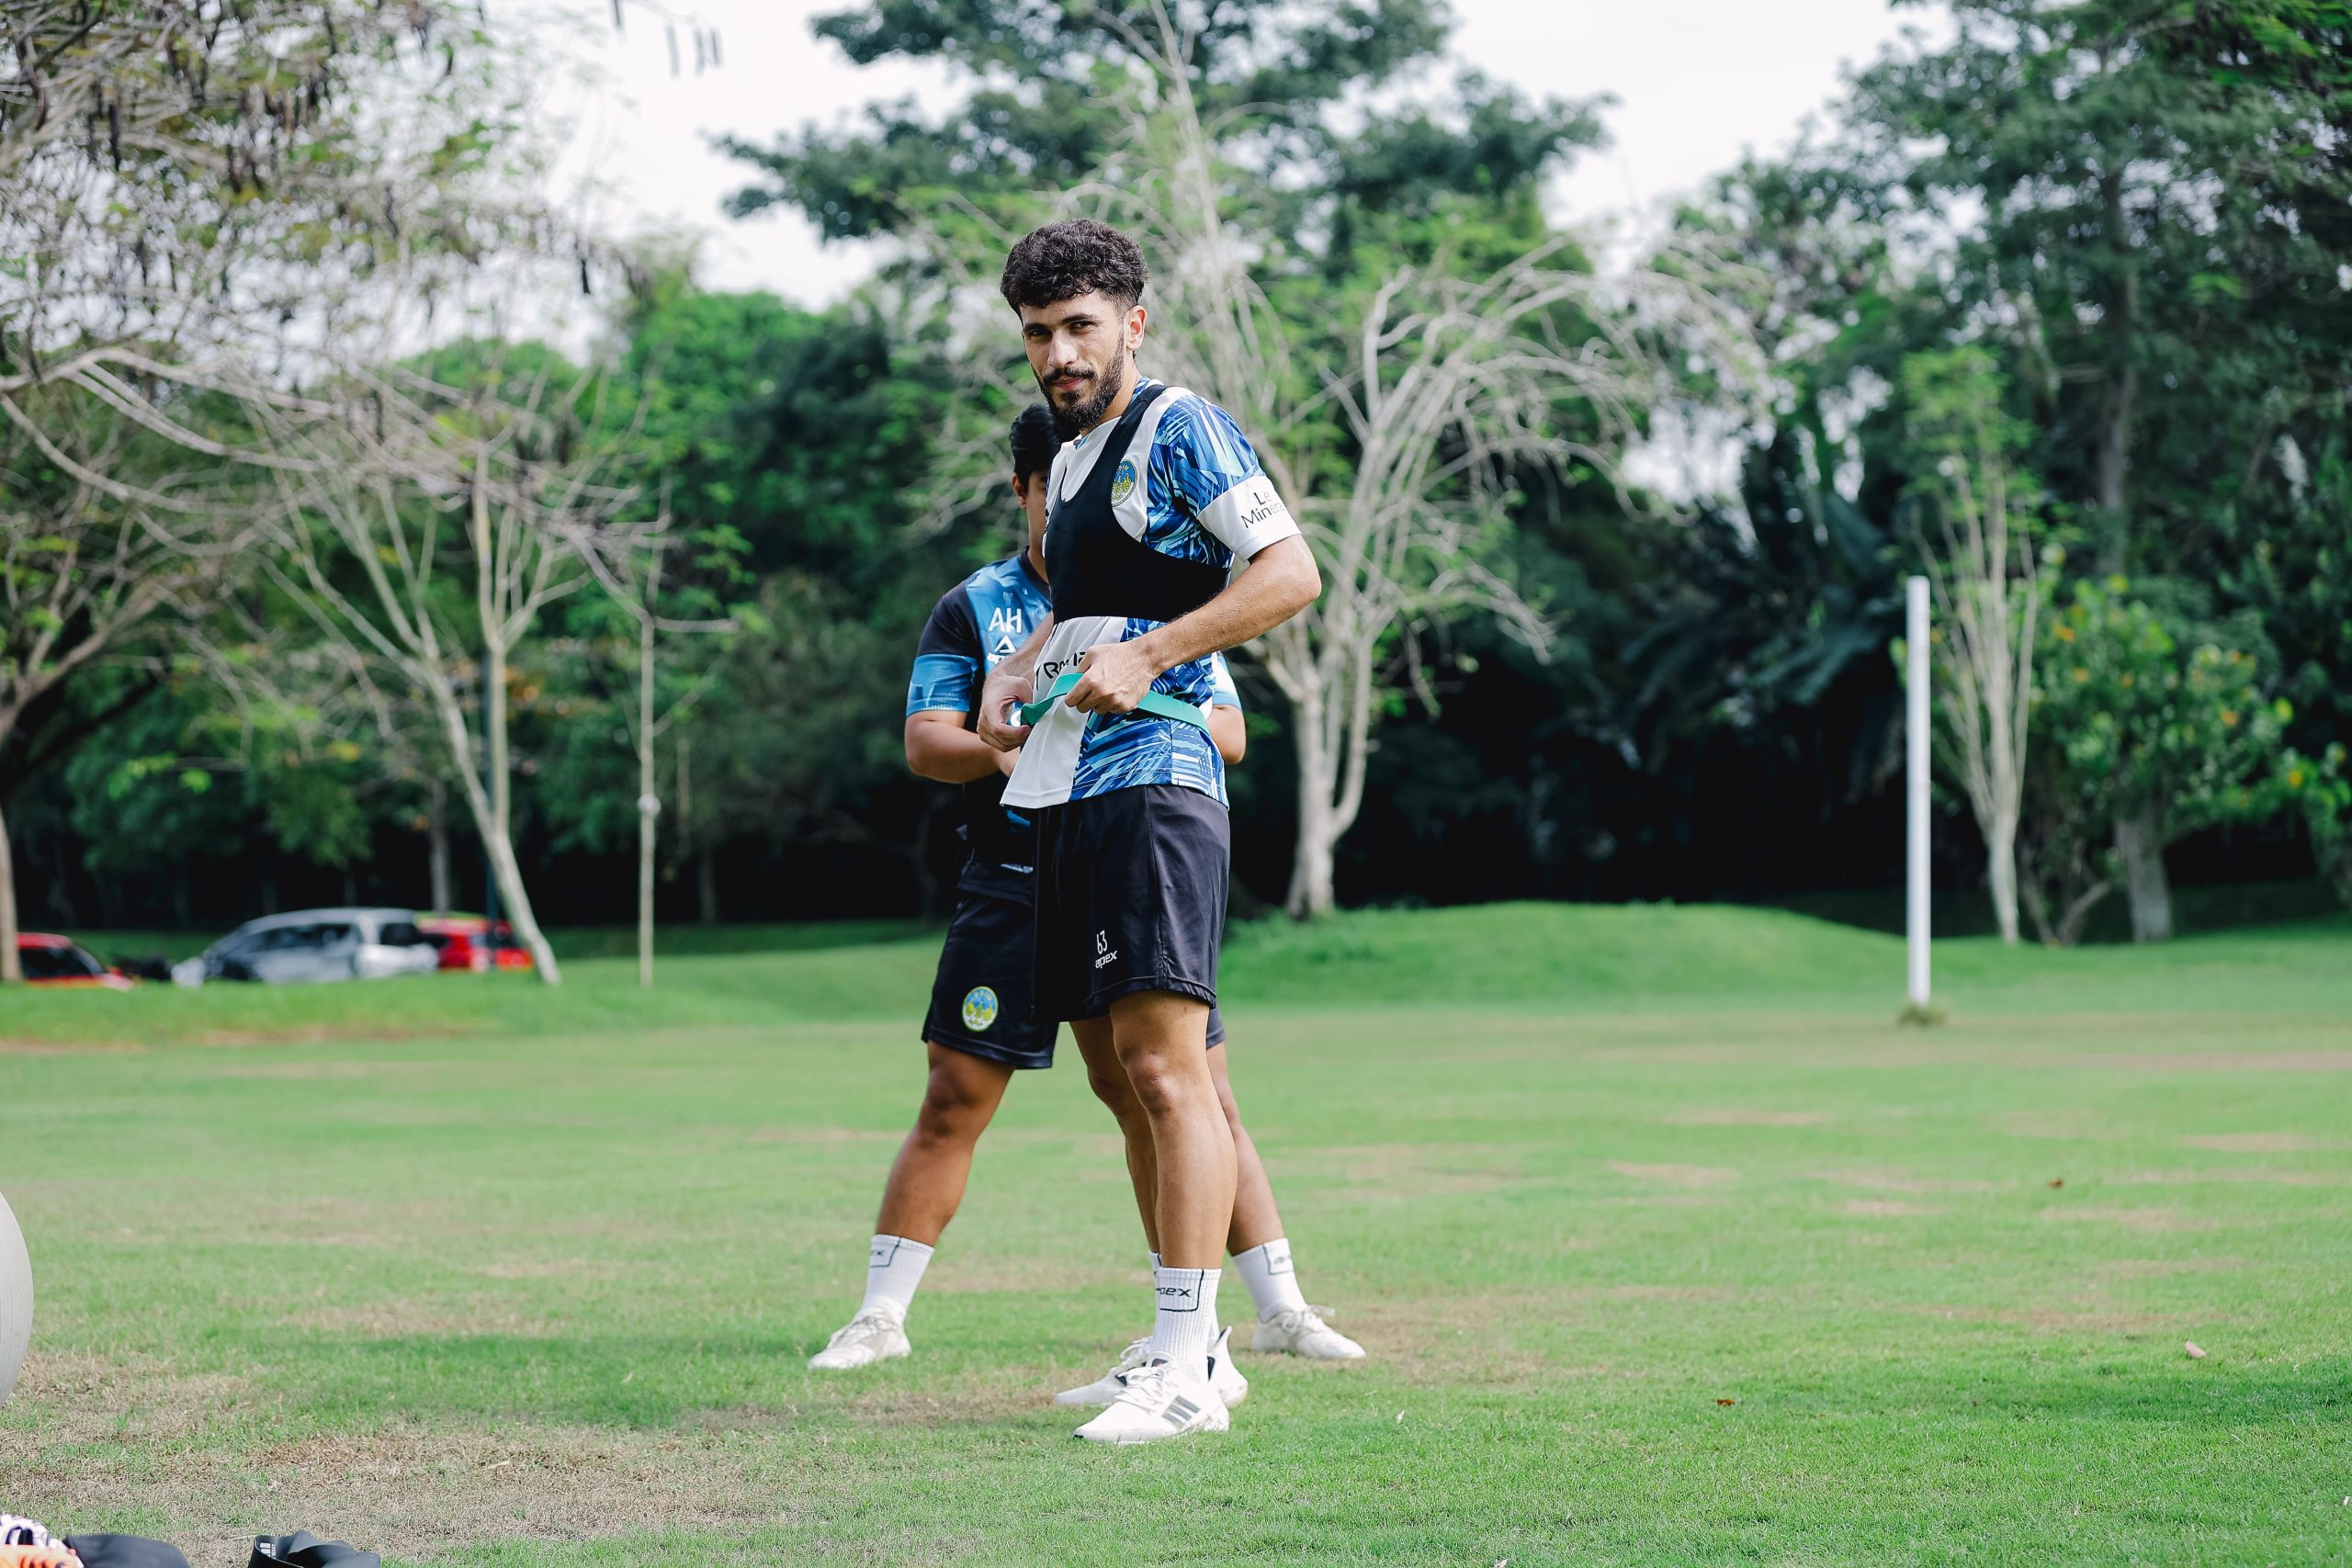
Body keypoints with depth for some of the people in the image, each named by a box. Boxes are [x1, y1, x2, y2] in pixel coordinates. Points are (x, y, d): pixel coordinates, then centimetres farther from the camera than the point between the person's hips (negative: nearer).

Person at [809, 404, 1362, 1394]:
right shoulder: (972, 608, 8)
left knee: (1201, 1100, -2)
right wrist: (999, 750, -22)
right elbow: (923, 742, -1)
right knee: (954, 1100, -3)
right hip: (1015, 891, -1)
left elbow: (1229, 734, 4)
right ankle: (881, 1315, 5)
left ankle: (1281, 1309, 5)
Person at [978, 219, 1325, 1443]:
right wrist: (1015, 673, 17)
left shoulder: (1179, 430, -5)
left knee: (1162, 1062, -15)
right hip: (1063, 792, 10)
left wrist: (1143, 655, -19)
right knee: (1115, 1070, 10)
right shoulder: (1071, 455, 22)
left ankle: (1187, 1372, -19)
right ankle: (1175, 1343, 16)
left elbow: (1291, 572, -14)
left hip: (1151, 779, -10)